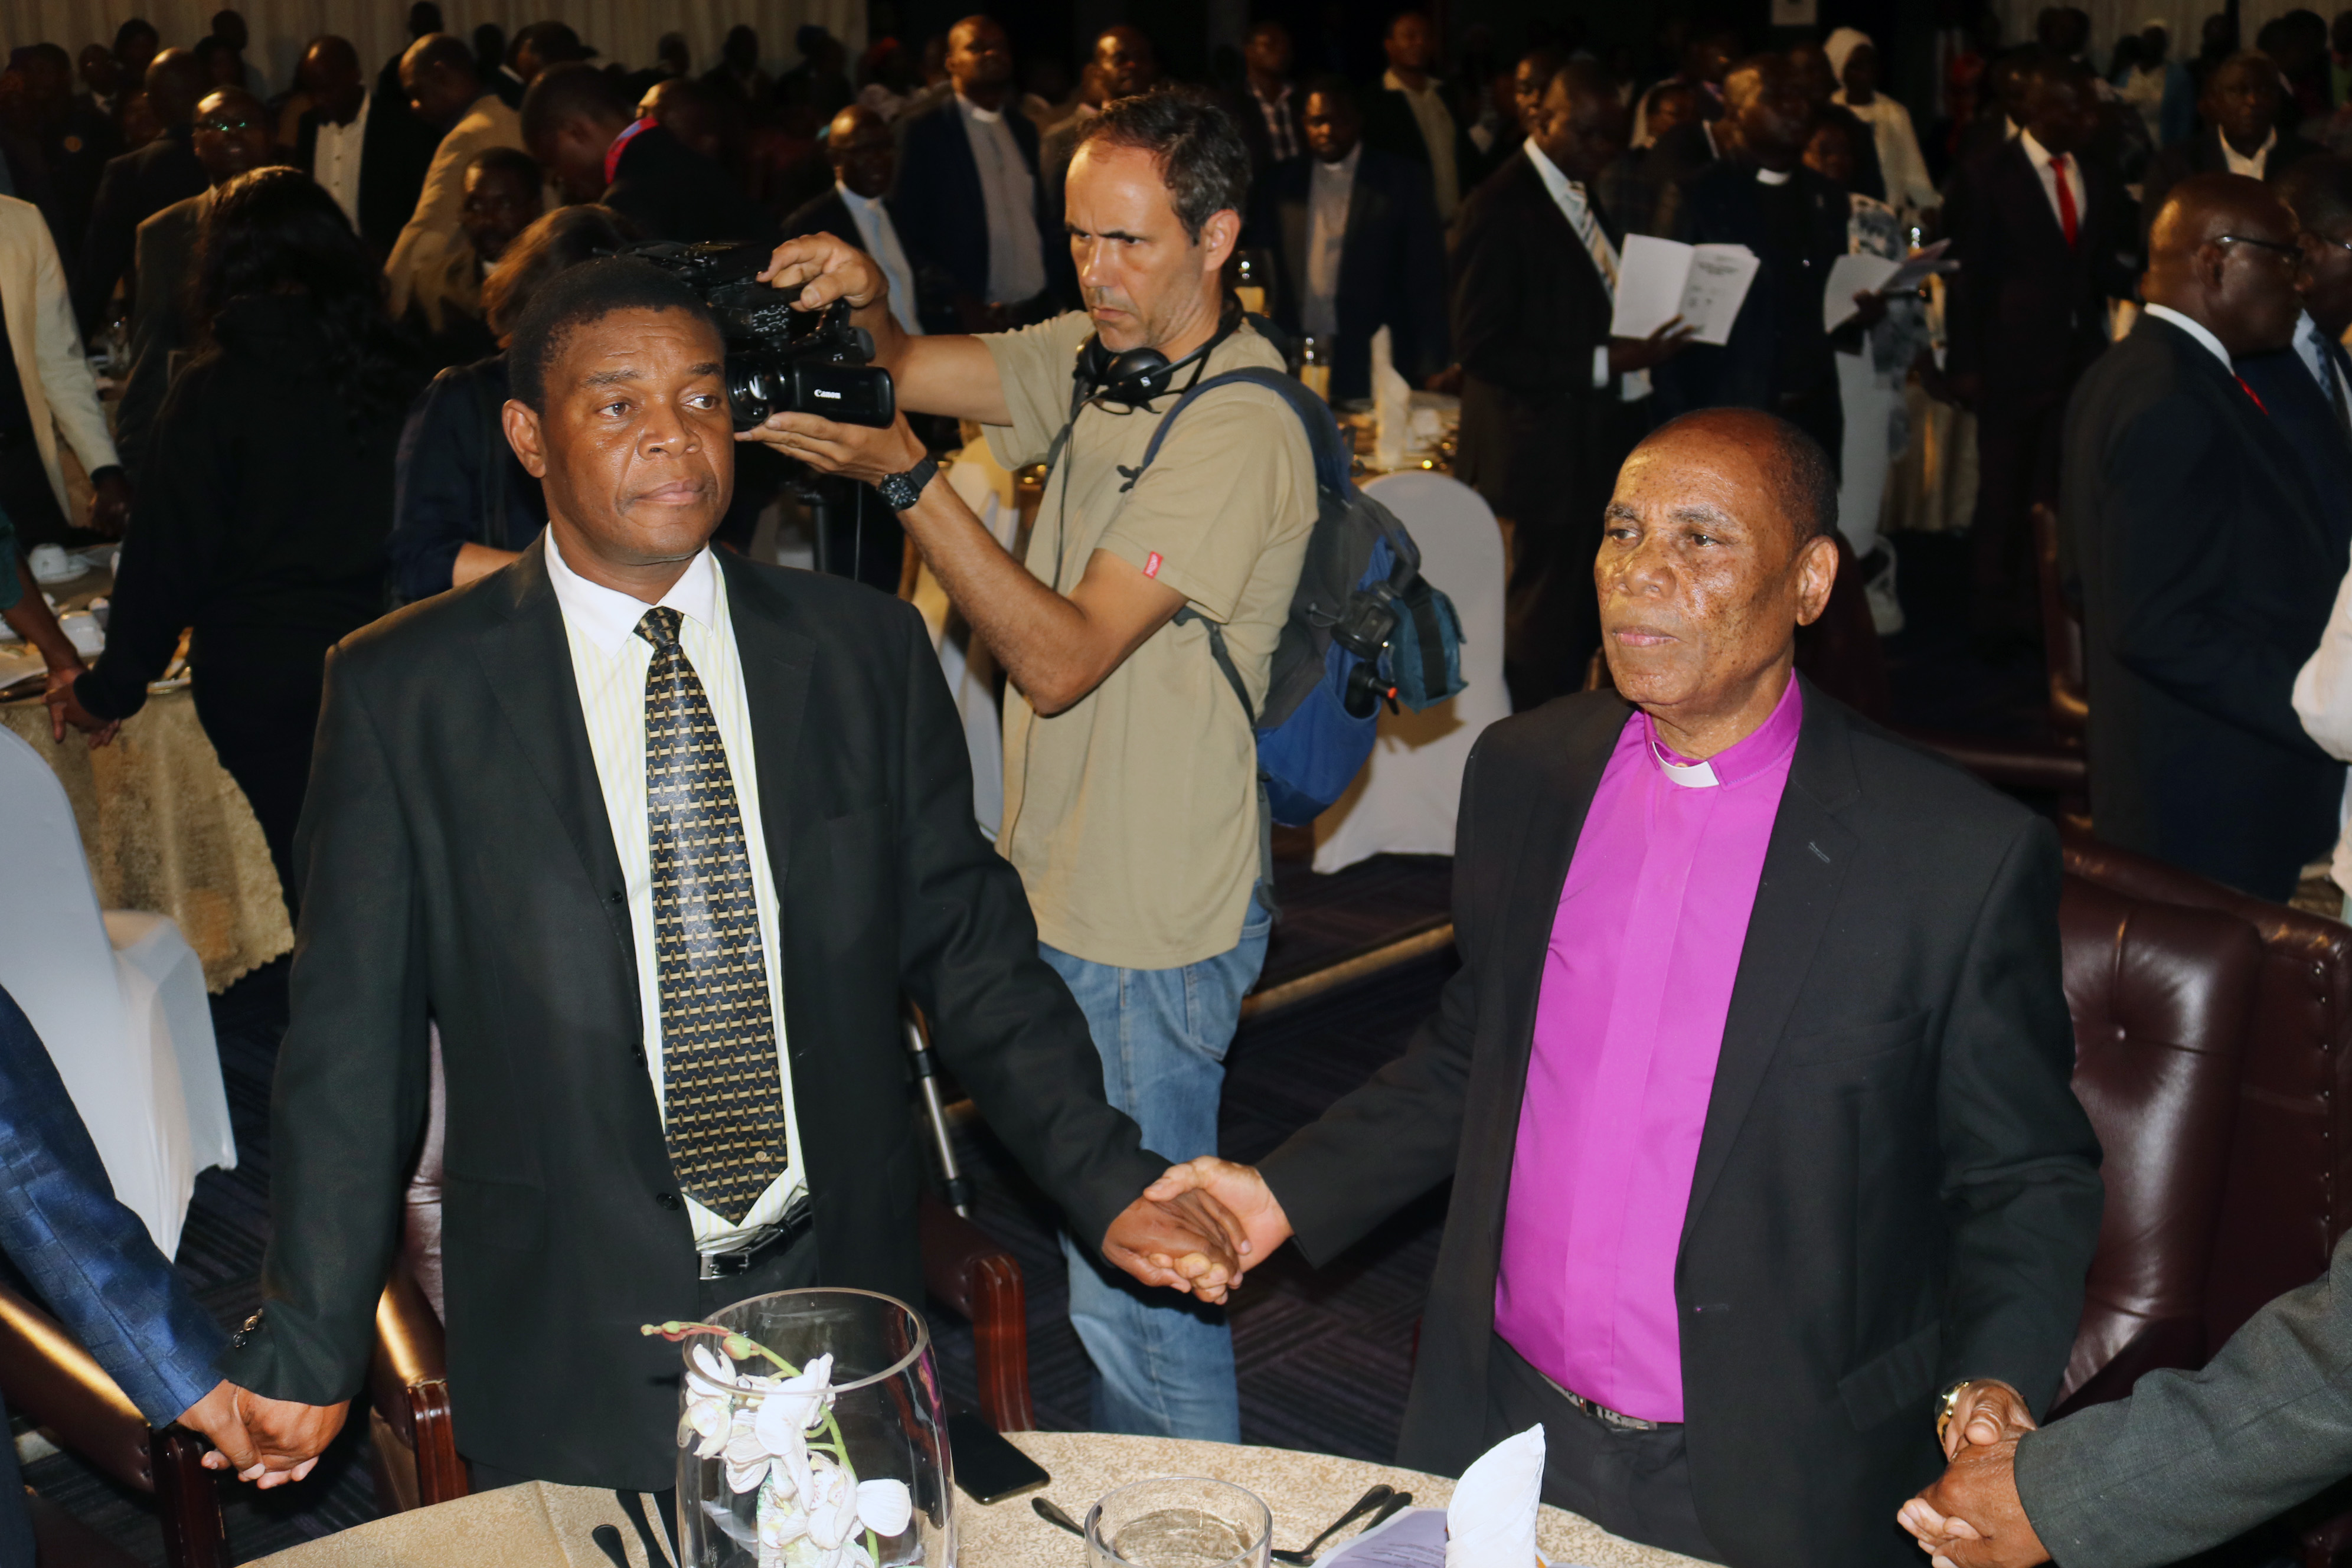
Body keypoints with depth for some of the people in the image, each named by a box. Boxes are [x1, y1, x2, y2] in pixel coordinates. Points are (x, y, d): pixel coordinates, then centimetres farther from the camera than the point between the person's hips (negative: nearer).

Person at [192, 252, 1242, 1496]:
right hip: (572, 1348, -2)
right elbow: (355, 1037, -2)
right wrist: (306, 1345, 0)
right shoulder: (404, 692, -5)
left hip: (845, 1299, 2)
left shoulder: (866, 652, 0)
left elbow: (968, 947, 4)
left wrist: (1109, 1186, -4)